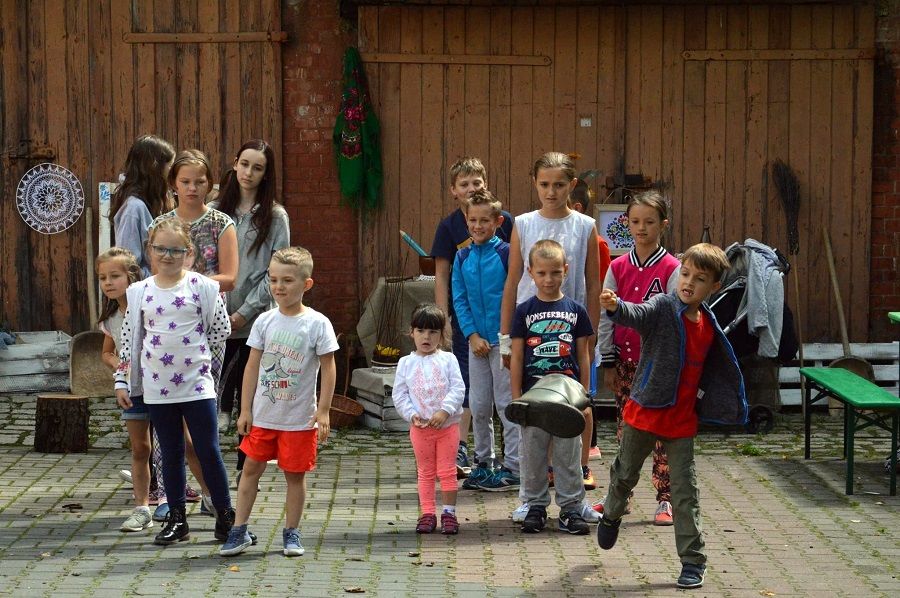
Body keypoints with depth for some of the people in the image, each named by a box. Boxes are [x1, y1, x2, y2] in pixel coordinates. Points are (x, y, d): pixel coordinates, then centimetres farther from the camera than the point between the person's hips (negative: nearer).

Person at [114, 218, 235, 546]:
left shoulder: (202, 287, -4)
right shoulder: (139, 292, 4)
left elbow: (222, 329, 2)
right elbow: (129, 340, 9)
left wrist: (190, 346, 0)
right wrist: (122, 381, 7)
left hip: (197, 384, -3)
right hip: (158, 388, 3)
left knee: (208, 451, 0)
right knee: (171, 454, 11)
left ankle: (226, 517, 11)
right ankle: (176, 519, 19)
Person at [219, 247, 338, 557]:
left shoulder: (317, 323, -9)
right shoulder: (265, 321, 0)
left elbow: (328, 369, -6)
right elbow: (253, 367, 5)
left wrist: (323, 411, -10)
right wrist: (245, 410, 3)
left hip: (300, 418, -3)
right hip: (263, 415, 3)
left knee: (295, 474, 7)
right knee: (251, 468, 6)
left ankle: (291, 533, 19)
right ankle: (239, 531, 15)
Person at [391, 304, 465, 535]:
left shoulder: (448, 360, 0)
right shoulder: (406, 363, 3)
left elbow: (458, 389, -6)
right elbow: (399, 394, 2)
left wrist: (445, 411, -19)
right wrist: (412, 415, -12)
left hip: (447, 424, -1)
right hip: (420, 427, 1)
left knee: (447, 471, 3)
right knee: (425, 472, 9)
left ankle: (448, 512, 11)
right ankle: (427, 513, 14)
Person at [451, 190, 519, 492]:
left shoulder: (506, 253, -6)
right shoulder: (462, 257, 6)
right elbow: (459, 300, 6)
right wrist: (472, 335, -5)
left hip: (503, 339, -5)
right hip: (476, 339, 5)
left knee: (507, 404, -1)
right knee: (478, 405, 11)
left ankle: (513, 468, 4)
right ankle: (483, 463, 23)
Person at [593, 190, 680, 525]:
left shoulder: (672, 269, -4)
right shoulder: (617, 267, 5)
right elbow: (606, 315, 6)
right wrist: (607, 362, 3)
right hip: (625, 359, 3)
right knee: (625, 429, 10)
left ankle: (664, 500, 8)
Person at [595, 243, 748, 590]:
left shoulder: (709, 326, 3)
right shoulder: (663, 307, -14)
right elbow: (637, 314, -37)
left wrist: (729, 406, 20)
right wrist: (615, 307, -58)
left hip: (682, 420, 3)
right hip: (645, 411, -3)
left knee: (685, 490, 3)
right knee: (625, 473, 16)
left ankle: (693, 561, 9)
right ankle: (611, 516, 47)